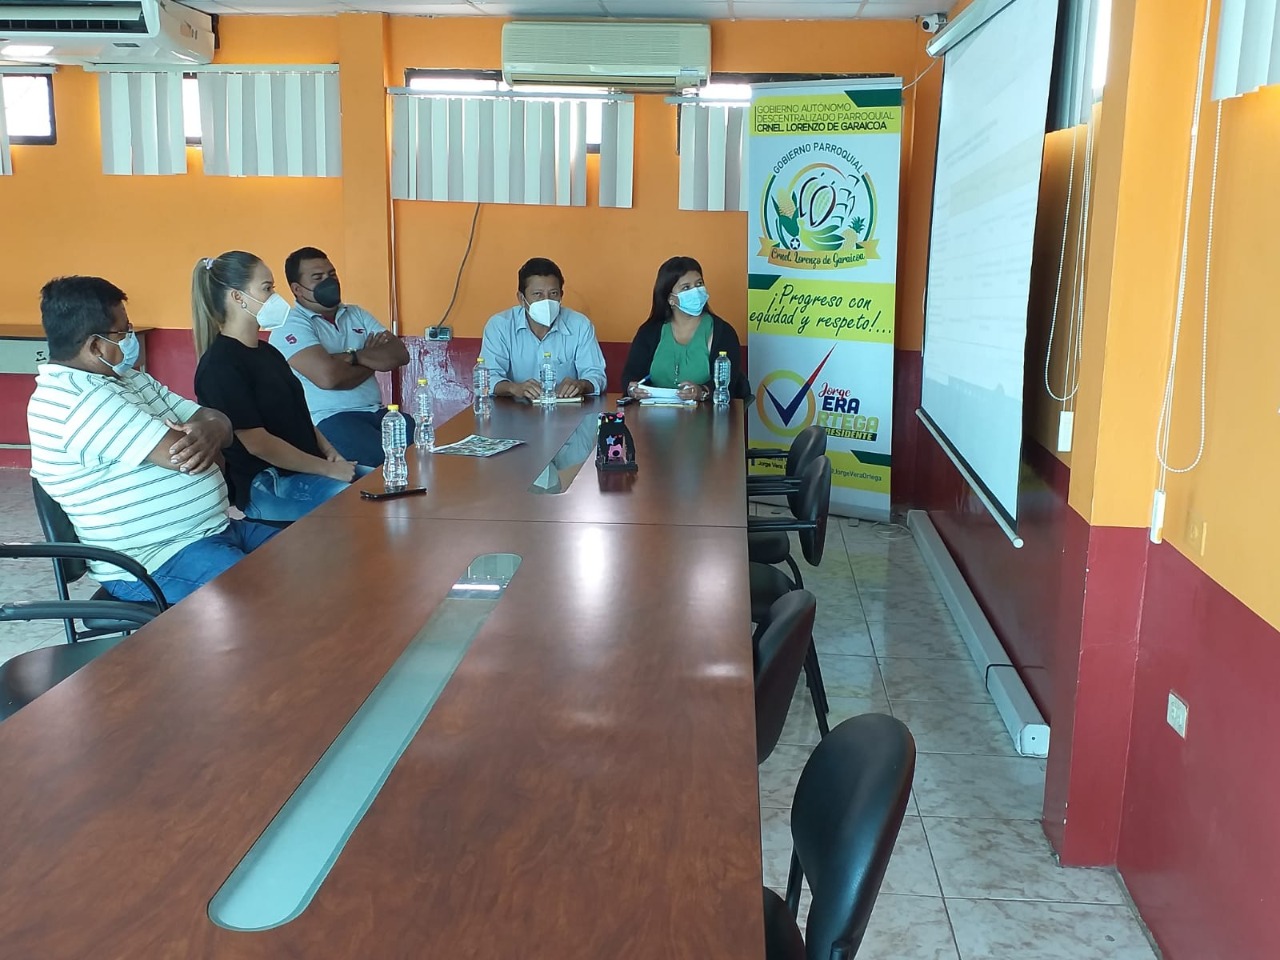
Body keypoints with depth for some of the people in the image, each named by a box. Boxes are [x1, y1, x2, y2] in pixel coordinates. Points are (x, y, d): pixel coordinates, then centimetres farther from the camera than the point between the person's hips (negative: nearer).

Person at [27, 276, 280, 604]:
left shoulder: (128, 379, 14)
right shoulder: (75, 400, -18)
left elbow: (214, 418, 10)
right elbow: (186, 457, -24)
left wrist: (210, 430, -15)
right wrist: (209, 447, 0)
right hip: (154, 564, -10)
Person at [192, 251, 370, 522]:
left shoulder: (266, 352, 15)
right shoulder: (220, 365, -14)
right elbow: (258, 443, -18)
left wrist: (329, 452, 2)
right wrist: (328, 469, -15)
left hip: (306, 470, 9)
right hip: (264, 489, -9)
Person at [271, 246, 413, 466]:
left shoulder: (357, 314, 19)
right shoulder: (290, 327, -2)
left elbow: (400, 355, 6)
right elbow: (328, 377, -18)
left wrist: (355, 357, -10)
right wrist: (374, 360, -1)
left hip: (376, 412, 6)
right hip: (328, 420, -6)